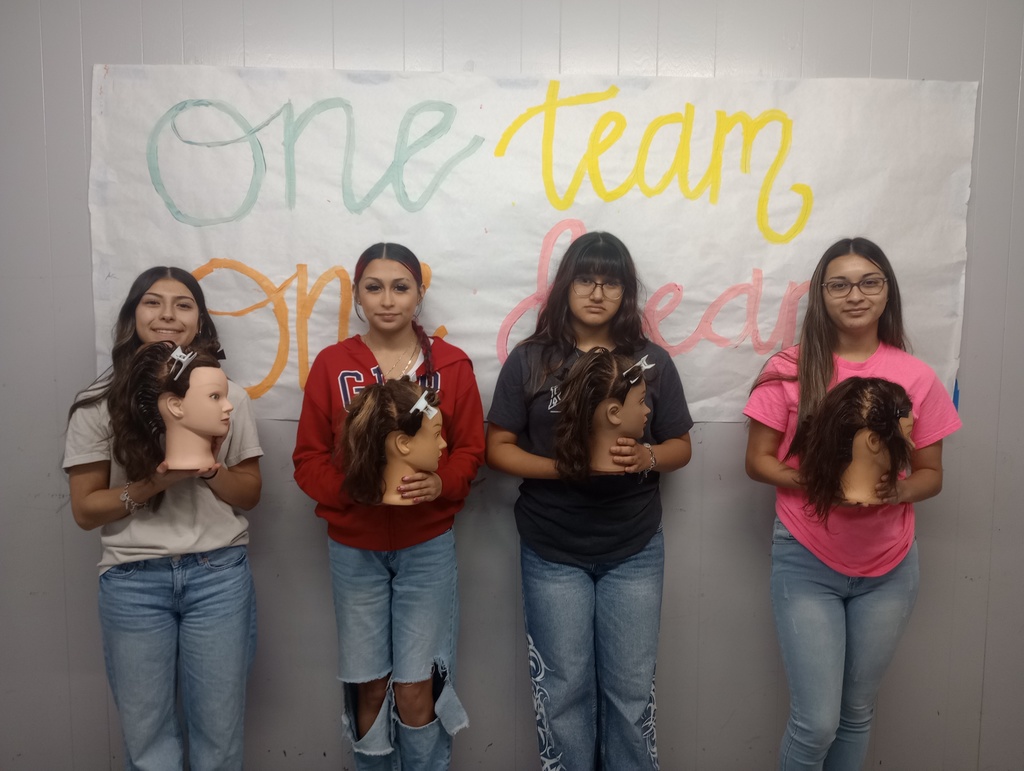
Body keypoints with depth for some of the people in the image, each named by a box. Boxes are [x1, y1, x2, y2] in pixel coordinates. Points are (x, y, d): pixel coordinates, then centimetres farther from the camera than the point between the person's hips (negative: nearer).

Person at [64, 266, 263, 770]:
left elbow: (249, 495, 6)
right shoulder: (98, 405, -2)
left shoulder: (228, 397, 0)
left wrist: (209, 467, -14)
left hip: (218, 575, 1)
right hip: (133, 581, 0)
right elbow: (84, 509, 0)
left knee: (219, 729, 9)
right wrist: (152, 484, -16)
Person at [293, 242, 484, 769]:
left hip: (427, 545, -1)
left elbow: (470, 451, 1)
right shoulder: (331, 365, -2)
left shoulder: (451, 365, -2)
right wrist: (349, 486, -19)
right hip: (353, 548, 1)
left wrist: (440, 483, -19)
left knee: (417, 688, 3)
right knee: (368, 686, 12)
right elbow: (308, 459, -1)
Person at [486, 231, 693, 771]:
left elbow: (681, 447, 7)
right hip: (552, 551, -1)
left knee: (630, 687, 12)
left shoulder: (652, 361, 1)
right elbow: (497, 448, -3)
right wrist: (563, 467, -19)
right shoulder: (529, 360, -3)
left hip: (634, 550, 1)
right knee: (564, 689, 11)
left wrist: (646, 457, -16)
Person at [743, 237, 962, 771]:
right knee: (816, 722, -1)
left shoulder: (915, 377, -2)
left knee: (858, 713, 16)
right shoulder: (790, 370, -8)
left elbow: (931, 474, 5)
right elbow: (758, 461, -5)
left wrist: (897, 491, -17)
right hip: (807, 563, -3)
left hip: (889, 568, 3)